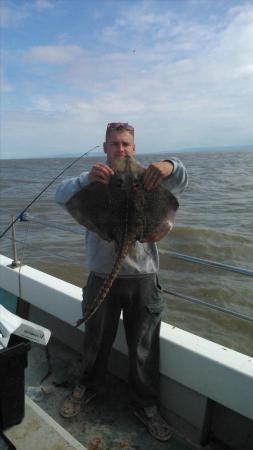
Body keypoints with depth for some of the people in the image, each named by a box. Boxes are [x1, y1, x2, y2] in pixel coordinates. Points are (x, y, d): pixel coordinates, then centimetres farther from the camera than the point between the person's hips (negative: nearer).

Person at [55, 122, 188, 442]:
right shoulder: (93, 180, 4)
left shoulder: (147, 177, 4)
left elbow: (179, 183, -12)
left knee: (144, 347, 12)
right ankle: (88, 386, 47)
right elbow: (62, 196, -12)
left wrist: (170, 166, -37)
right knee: (96, 341, 19)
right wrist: (87, 178, -34)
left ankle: (145, 405, 35)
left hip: (142, 276, 0)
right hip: (102, 276, 1)